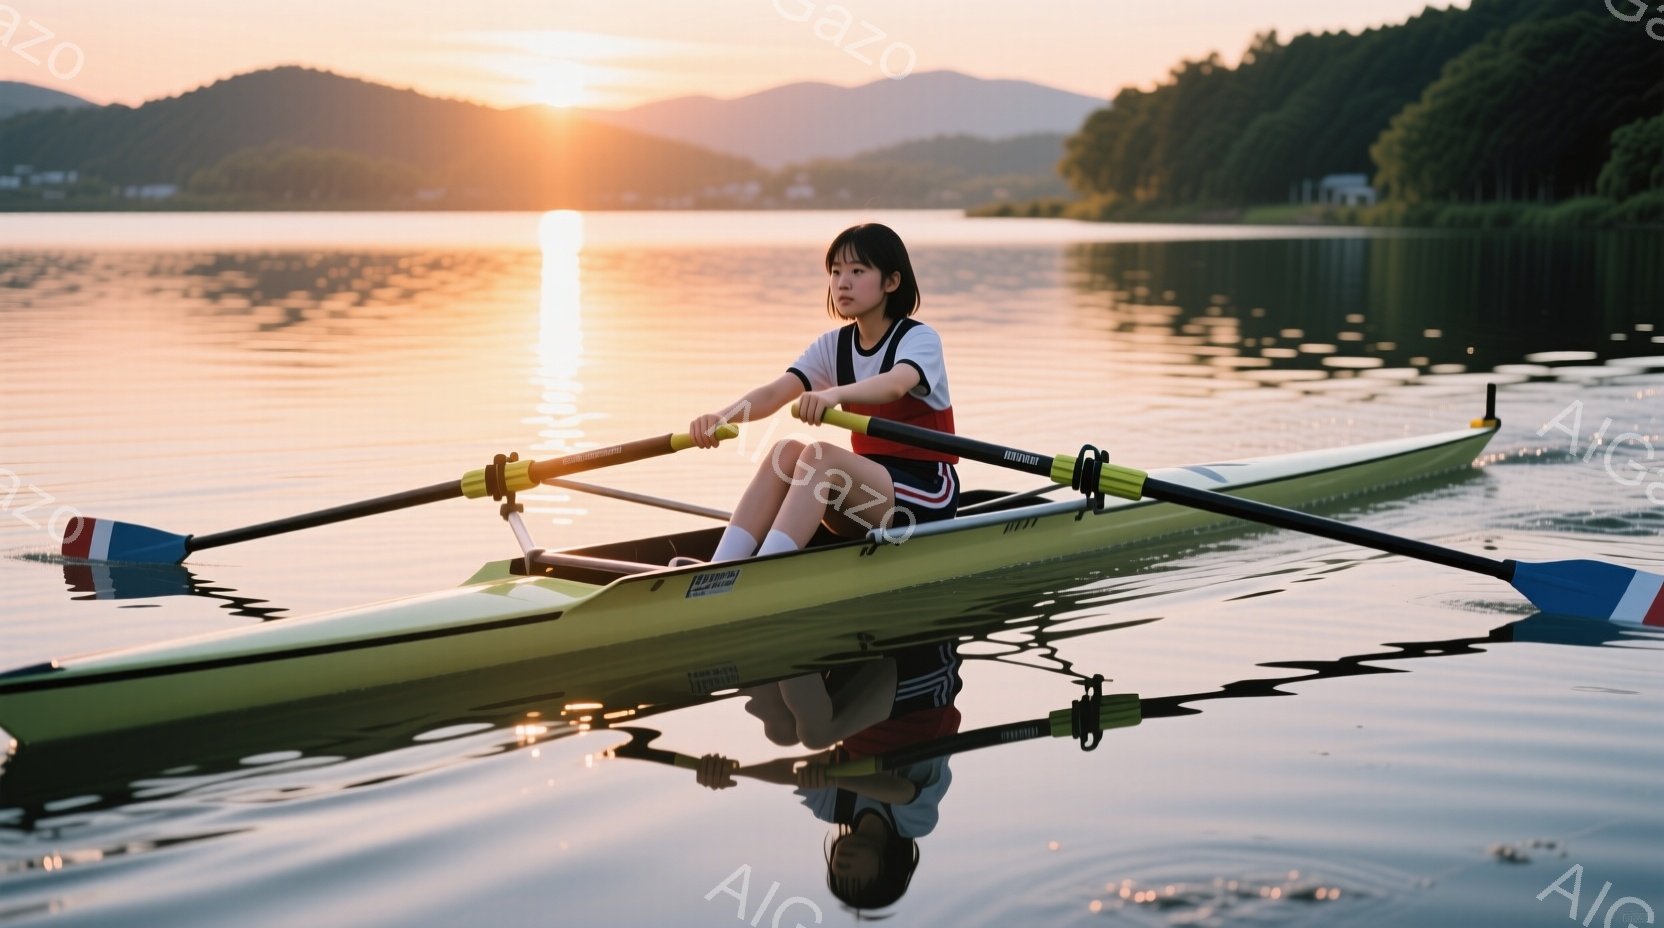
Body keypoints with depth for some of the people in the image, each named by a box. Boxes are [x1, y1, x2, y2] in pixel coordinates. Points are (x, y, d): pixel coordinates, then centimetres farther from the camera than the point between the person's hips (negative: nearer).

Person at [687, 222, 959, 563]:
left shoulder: (920, 339, -9)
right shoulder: (835, 346, 8)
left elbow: (895, 384, -34)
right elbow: (774, 393, -8)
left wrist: (835, 394, -53)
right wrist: (723, 416, -29)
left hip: (927, 494, -6)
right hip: (870, 490, 6)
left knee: (820, 455, -29)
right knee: (788, 451, -21)